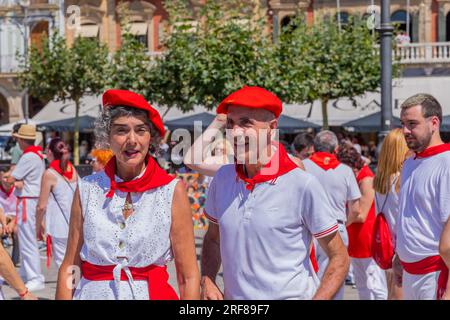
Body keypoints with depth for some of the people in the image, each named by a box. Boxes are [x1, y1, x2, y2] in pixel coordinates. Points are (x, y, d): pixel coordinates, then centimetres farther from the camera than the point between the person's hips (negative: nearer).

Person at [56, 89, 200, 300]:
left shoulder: (172, 191, -6)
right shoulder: (87, 189, -1)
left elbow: (188, 278, -7)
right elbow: (69, 269, 0)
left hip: (152, 293, -1)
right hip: (94, 294, 1)